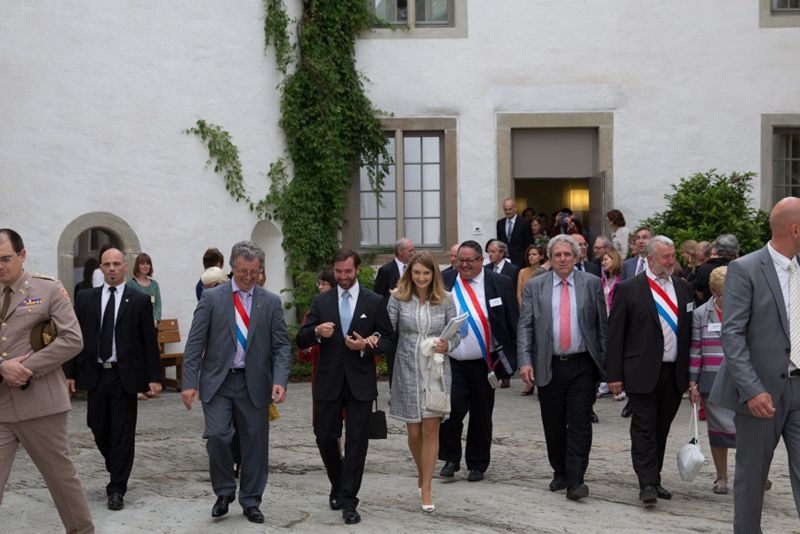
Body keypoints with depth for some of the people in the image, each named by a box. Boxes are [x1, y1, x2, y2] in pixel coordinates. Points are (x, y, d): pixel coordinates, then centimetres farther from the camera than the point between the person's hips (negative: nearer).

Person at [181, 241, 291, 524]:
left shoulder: (271, 302, 4)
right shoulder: (212, 298, 1)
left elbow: (281, 346, 1)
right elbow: (195, 344, -2)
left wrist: (280, 381, -14)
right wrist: (189, 383, -10)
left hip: (254, 384, 1)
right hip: (217, 382, -1)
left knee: (254, 443, 6)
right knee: (217, 436, -13)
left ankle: (250, 502, 22)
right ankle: (224, 491, 12)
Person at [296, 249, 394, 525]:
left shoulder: (375, 302, 2)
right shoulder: (320, 301, 7)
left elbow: (389, 341, 3)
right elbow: (301, 340, 4)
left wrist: (366, 345, -16)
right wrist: (316, 332, -18)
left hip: (360, 384, -2)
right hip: (328, 382, 2)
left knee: (356, 443, -1)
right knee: (325, 438, 7)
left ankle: (348, 501, 8)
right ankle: (338, 486, 33)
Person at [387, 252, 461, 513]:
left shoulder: (446, 300, 0)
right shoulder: (398, 298, -2)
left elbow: (455, 335, 3)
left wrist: (447, 345, -18)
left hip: (435, 372, 0)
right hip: (407, 371, 0)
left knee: (431, 430, -2)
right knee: (414, 432, 8)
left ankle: (426, 490, 6)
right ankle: (422, 473, 36)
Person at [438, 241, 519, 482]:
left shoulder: (500, 284, -2)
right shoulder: (445, 283, 1)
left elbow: (514, 324, 1)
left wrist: (511, 357, -3)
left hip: (484, 362, 0)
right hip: (452, 361, 0)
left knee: (481, 414, 9)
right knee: (452, 406, -14)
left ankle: (477, 464, 25)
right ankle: (450, 458, 7)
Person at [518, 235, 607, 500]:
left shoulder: (592, 284, 4)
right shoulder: (535, 286, 5)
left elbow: (603, 324, 4)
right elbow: (525, 326, 0)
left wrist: (606, 360, 0)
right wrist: (525, 361, -10)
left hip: (583, 366, -1)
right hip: (549, 367, 1)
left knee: (580, 424, -5)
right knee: (553, 425, 10)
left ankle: (575, 480, -2)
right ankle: (560, 473, 27)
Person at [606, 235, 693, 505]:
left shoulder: (683, 287, 11)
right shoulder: (628, 289, -4)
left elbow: (689, 330, 13)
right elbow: (615, 335, -5)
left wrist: (691, 372, 8)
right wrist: (614, 375, -8)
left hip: (675, 373, 5)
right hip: (643, 372, -5)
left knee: (661, 429, 12)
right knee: (644, 428, -5)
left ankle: (655, 480, 22)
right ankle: (647, 484, -4)